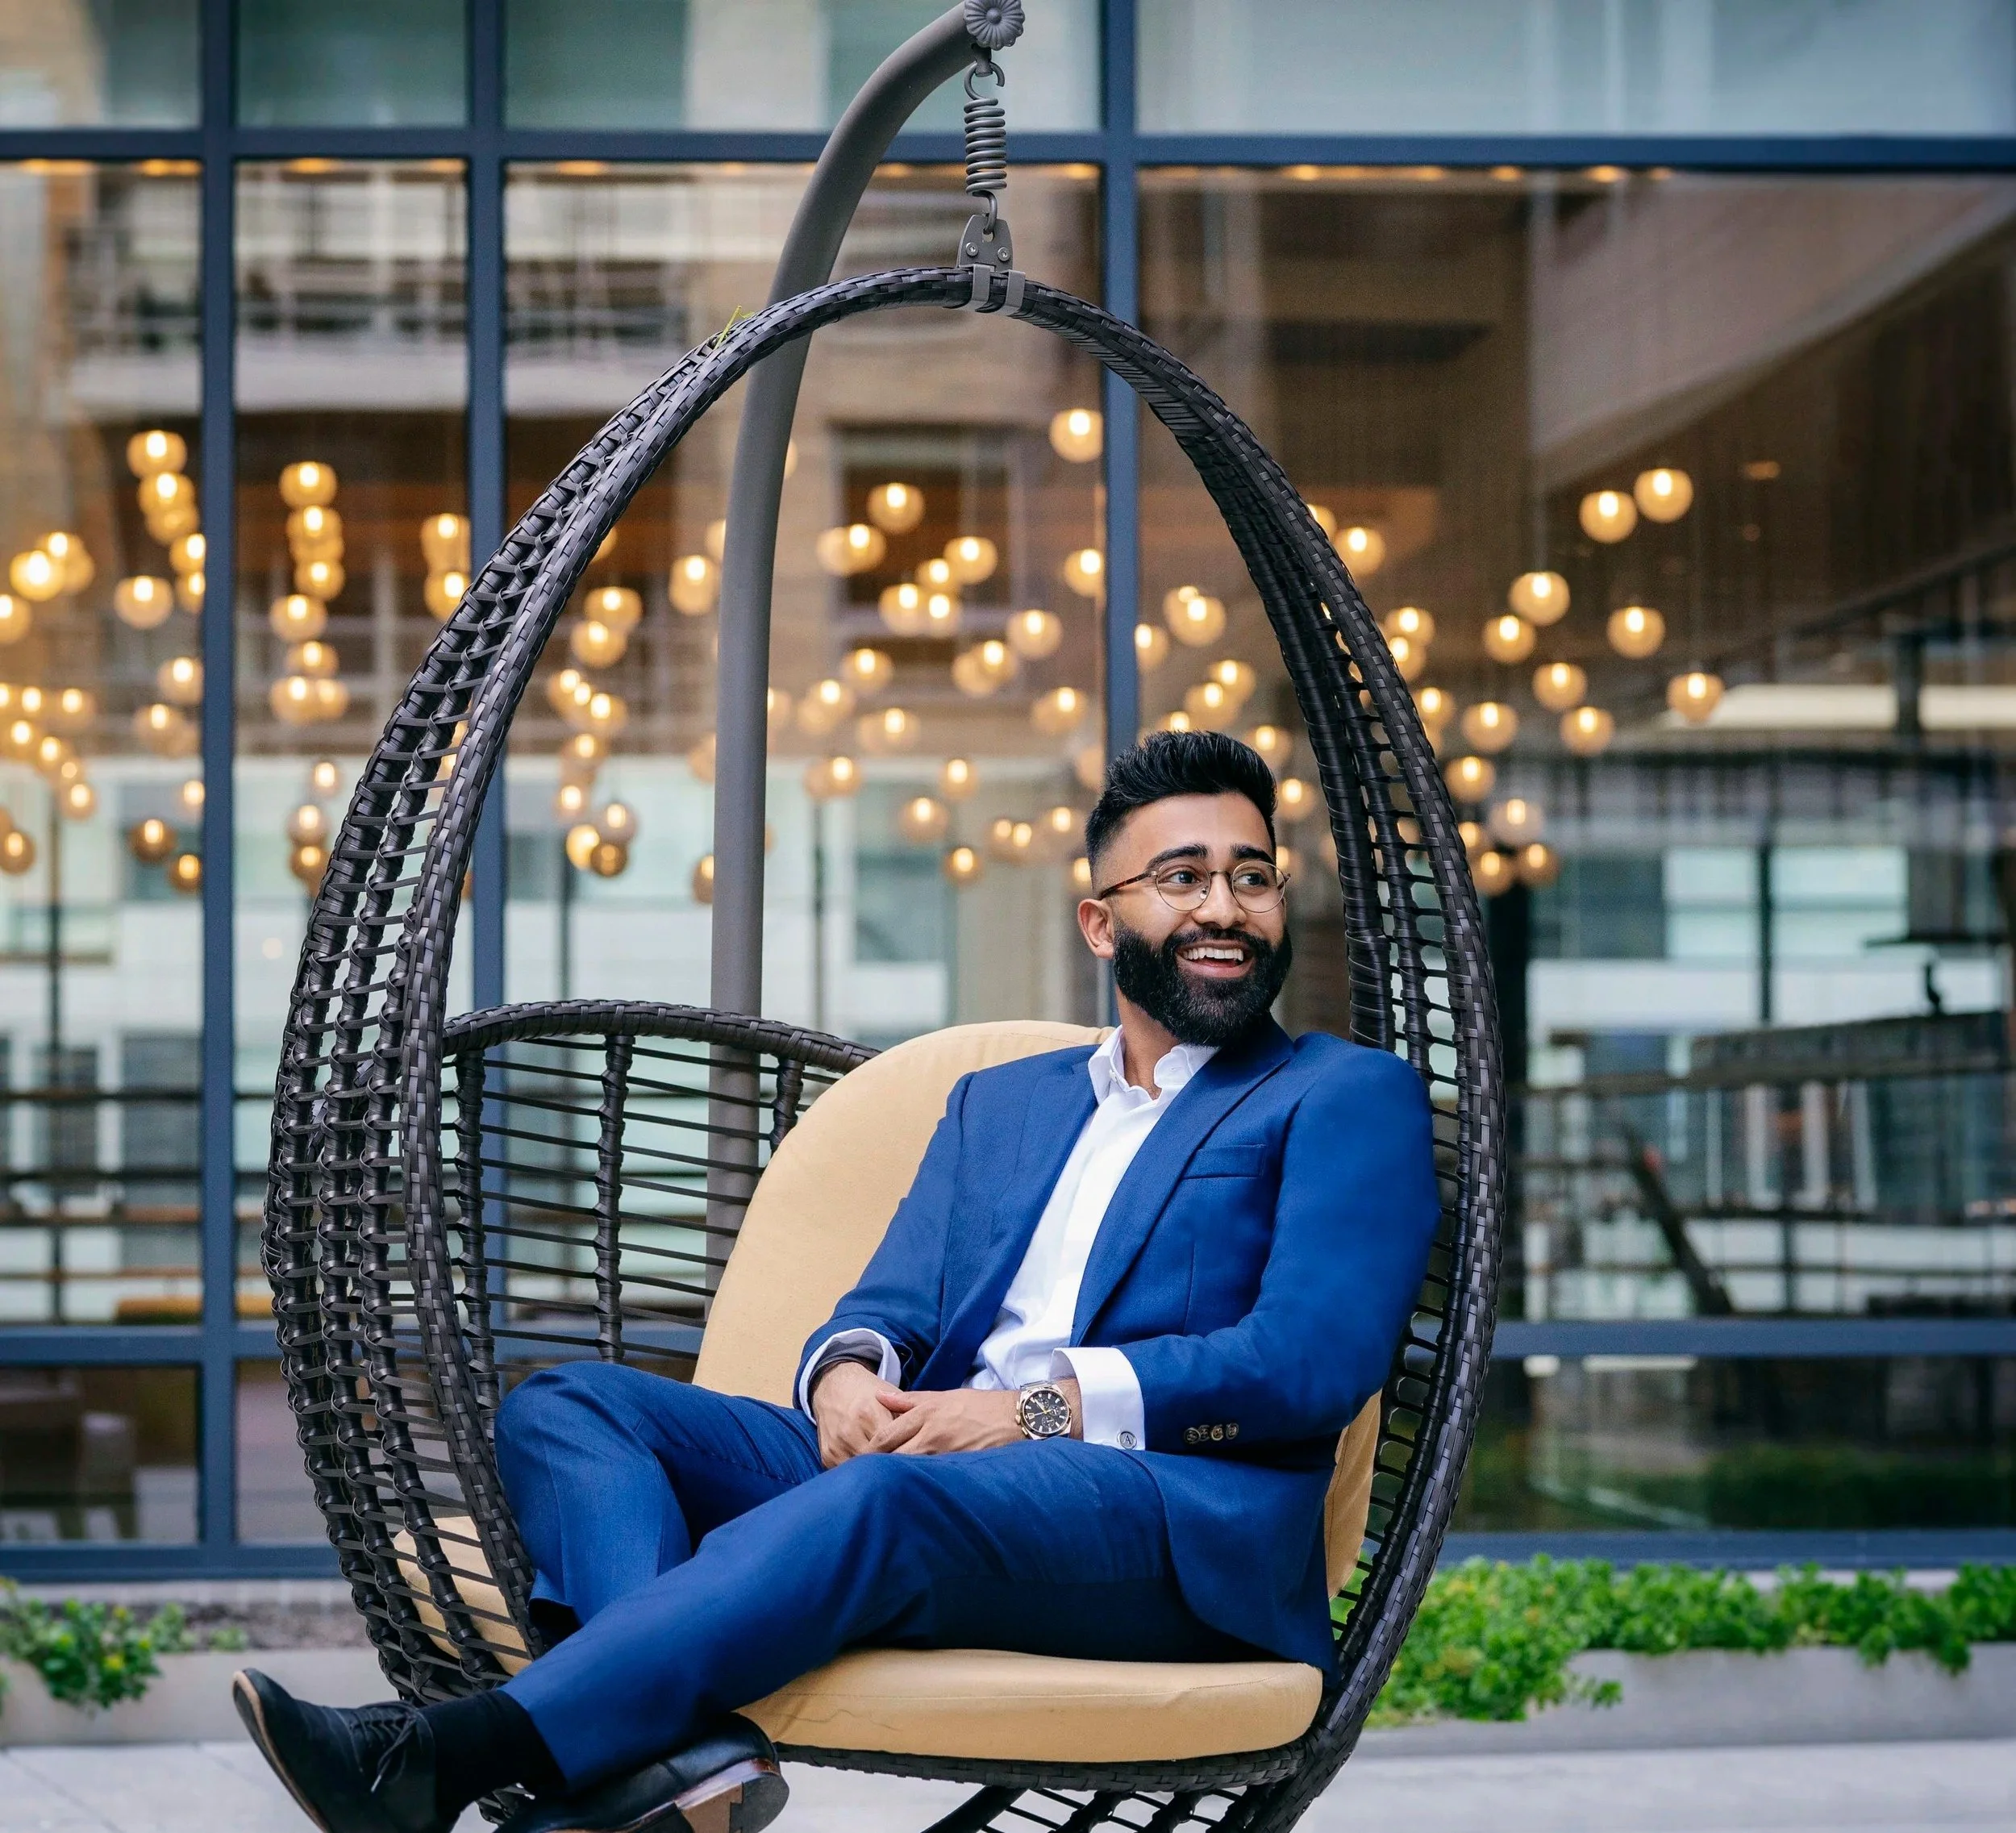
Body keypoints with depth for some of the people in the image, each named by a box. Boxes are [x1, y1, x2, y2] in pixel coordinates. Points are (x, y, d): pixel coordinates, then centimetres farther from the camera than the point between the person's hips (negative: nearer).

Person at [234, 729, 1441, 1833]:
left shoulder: (1352, 1096, 11)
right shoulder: (996, 1104, 30)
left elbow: (1315, 1358, -4)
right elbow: (891, 1302, 20)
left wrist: (1050, 1407, -14)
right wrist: (848, 1371, -6)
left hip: (1181, 1524, -6)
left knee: (884, 1498, -39)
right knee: (568, 1403, -13)